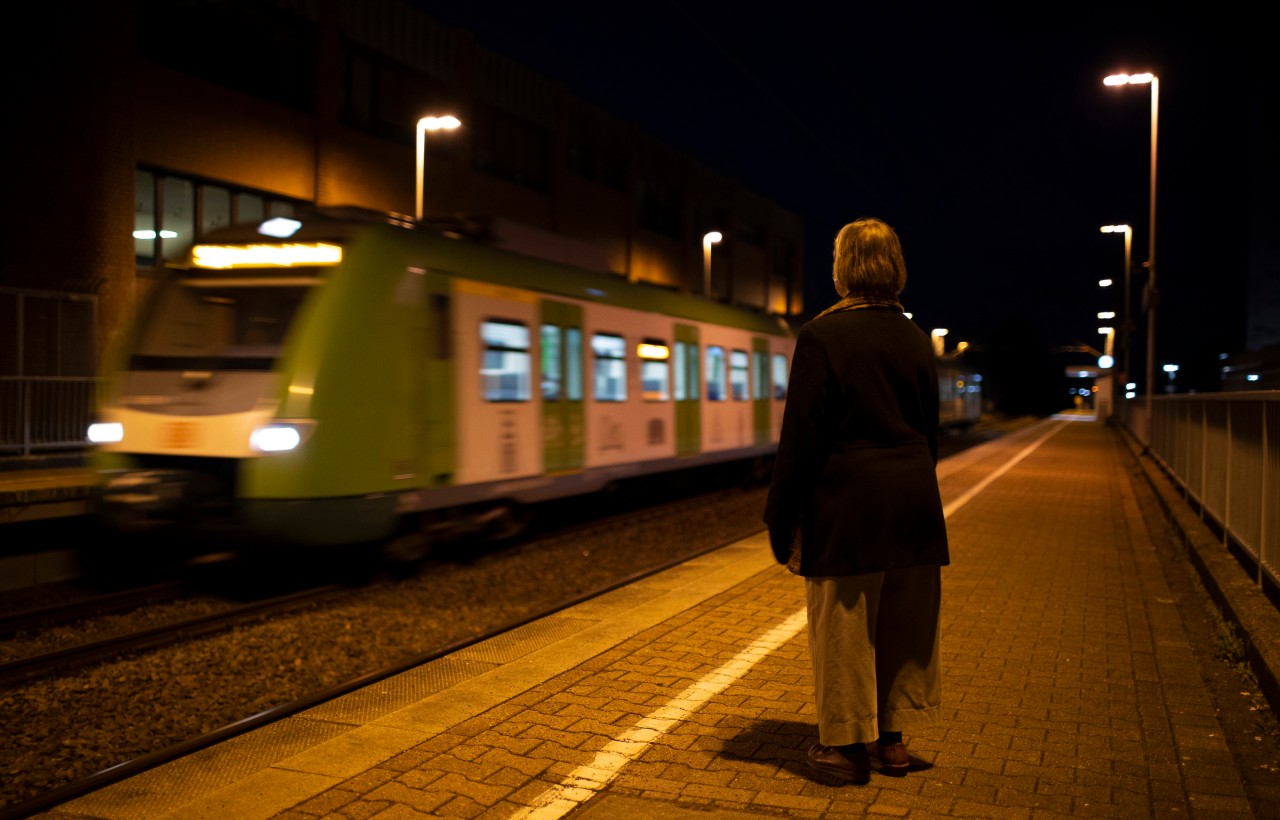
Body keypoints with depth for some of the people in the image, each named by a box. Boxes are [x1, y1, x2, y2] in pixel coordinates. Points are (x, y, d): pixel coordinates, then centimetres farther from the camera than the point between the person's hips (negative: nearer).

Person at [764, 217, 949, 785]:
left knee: (844, 627, 6)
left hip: (846, 505, -6)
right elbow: (929, 428, 13)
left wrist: (781, 518, -6)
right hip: (913, 503, 6)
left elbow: (801, 435, -13)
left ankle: (849, 745, 17)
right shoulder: (915, 339, 7)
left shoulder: (822, 335, -11)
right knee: (901, 624, 14)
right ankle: (892, 739, 26)